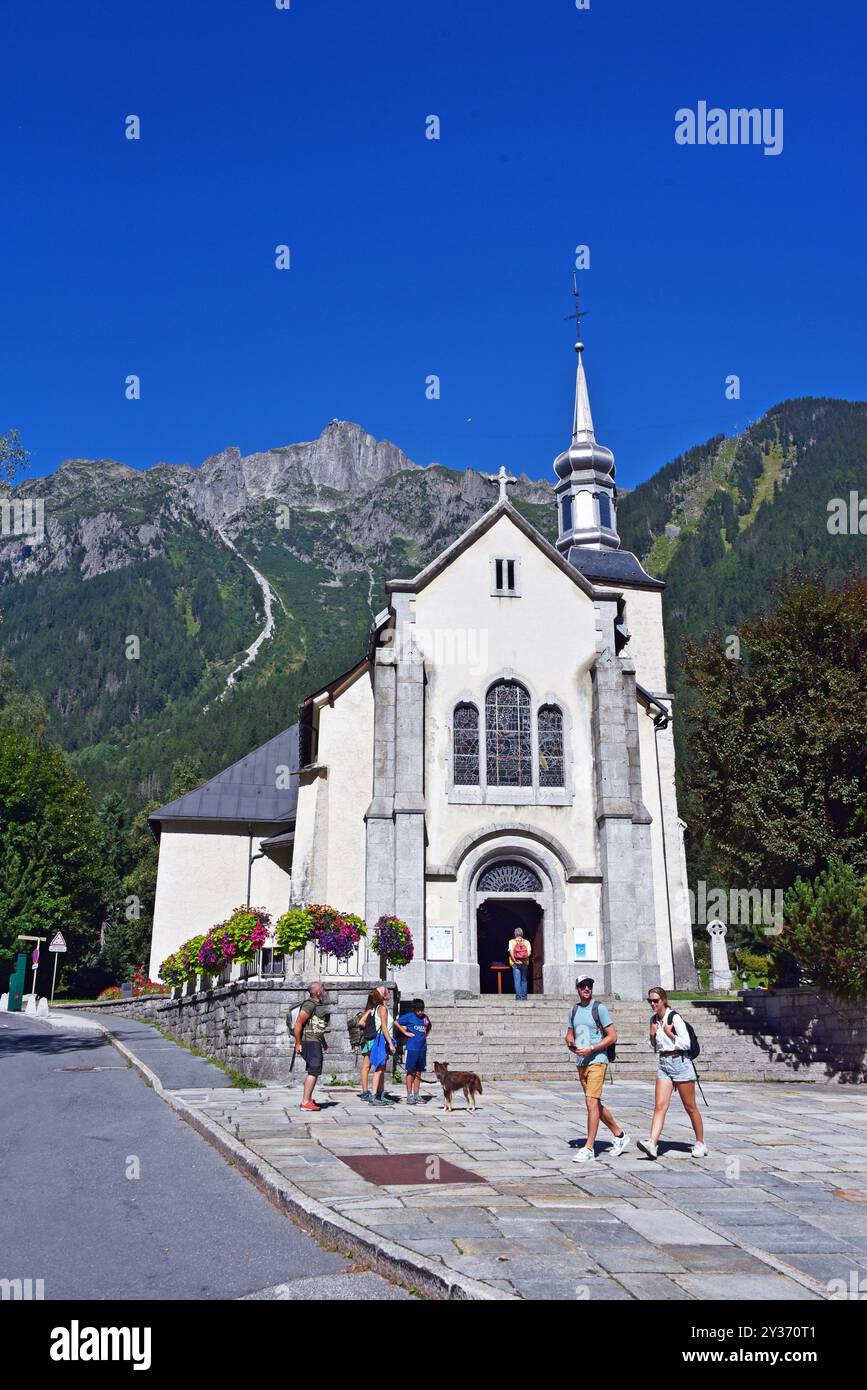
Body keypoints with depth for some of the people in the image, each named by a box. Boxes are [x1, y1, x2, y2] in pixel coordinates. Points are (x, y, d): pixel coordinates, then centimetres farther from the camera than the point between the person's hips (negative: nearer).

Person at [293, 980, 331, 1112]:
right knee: (314, 1070, -14)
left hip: (316, 1042, 10)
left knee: (315, 1071, 15)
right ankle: (305, 1102, -15)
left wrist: (323, 1041, 25)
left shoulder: (319, 1004, 15)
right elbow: (298, 1024, -19)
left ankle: (308, 1099, 24)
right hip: (310, 1042, -10)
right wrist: (298, 1044, -18)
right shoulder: (309, 1005, -17)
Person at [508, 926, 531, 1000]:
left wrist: (515, 960, -9)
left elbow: (511, 952, -10)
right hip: (525, 963, 2)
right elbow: (529, 952, -5)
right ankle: (524, 996, 10)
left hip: (515, 963, -2)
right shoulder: (526, 942, 6)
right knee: (524, 980, 12)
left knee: (517, 980, 0)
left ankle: (518, 995, -9)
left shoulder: (511, 941, 2)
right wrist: (524, 959, -10)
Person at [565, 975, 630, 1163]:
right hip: (581, 1062, 7)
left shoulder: (599, 1008, -6)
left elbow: (612, 1036, -8)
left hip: (596, 1061, -7)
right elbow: (569, 1035, 21)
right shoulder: (574, 1010, 12)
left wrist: (591, 1049, -16)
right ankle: (620, 1135, 31)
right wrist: (571, 1044, -3)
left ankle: (589, 1148, -9)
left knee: (591, 1102, -12)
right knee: (596, 1104, 14)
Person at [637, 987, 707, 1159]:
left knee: (690, 1107, 5)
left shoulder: (674, 1017, -11)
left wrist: (668, 1032, -13)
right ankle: (653, 1143, -18)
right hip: (663, 1063, 6)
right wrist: (652, 1034, 0)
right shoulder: (653, 1019, 9)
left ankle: (700, 1143, 20)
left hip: (680, 1062, -6)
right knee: (660, 1106, -7)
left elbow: (686, 1044, -14)